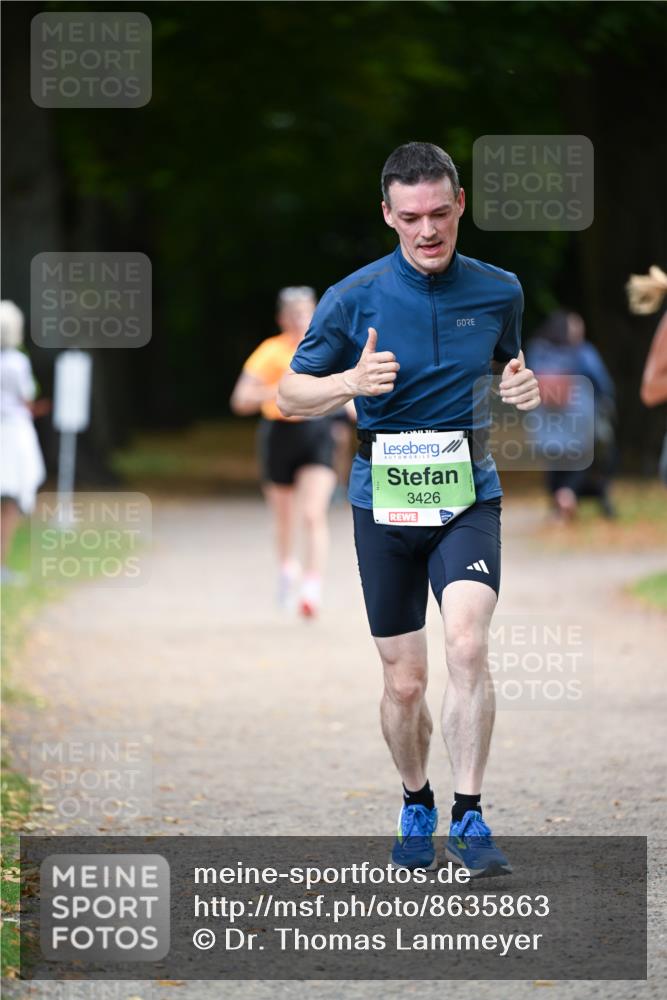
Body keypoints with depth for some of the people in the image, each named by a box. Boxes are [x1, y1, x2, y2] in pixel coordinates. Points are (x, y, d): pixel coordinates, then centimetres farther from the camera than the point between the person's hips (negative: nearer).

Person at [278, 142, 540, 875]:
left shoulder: (499, 292, 3)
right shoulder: (354, 298, -4)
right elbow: (289, 394, 3)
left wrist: (523, 388, -3)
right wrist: (352, 382, -18)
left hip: (468, 492, 0)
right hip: (384, 498, 0)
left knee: (467, 647, -22)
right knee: (404, 681, 4)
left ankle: (468, 818, -17)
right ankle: (415, 806, 29)